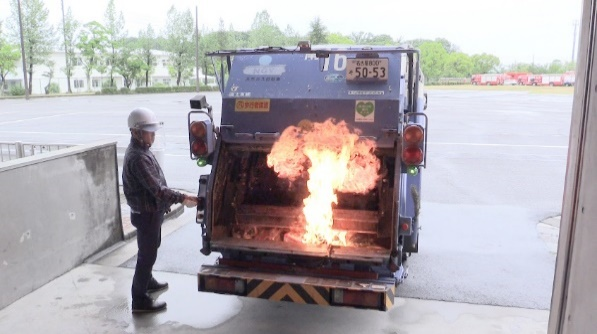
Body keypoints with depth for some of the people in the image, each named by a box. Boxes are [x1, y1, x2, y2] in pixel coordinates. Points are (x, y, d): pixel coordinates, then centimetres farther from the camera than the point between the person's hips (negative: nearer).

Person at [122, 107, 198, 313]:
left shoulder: (140, 150, 7)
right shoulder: (137, 157, -26)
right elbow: (156, 188, -32)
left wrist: (165, 202, 19)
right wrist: (181, 198, -34)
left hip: (151, 210, 10)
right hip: (146, 214, -10)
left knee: (149, 250, 25)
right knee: (147, 254, 0)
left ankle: (148, 282, 45)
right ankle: (140, 300, 11)